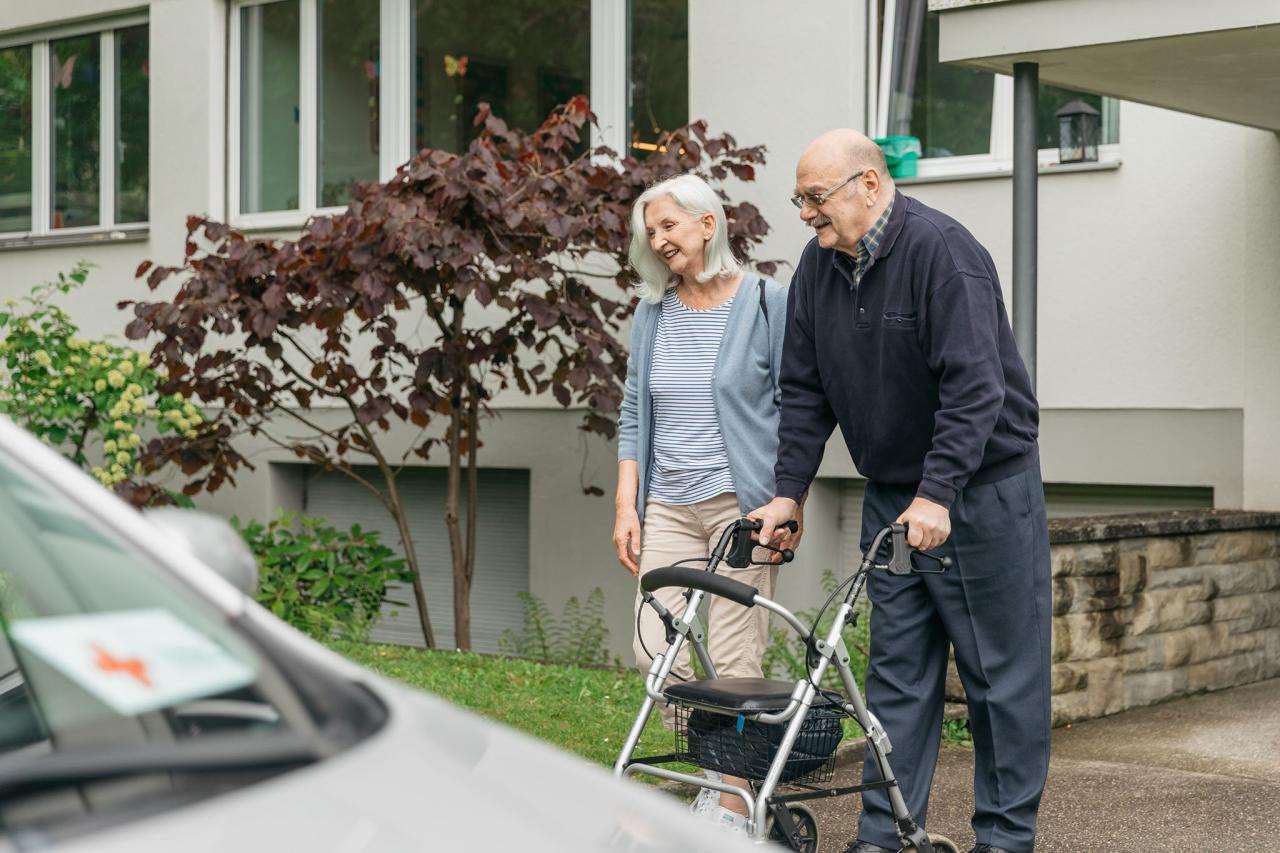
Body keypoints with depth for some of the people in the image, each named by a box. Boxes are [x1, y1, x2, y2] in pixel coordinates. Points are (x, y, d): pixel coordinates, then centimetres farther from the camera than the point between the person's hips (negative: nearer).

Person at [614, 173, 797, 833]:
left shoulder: (768, 304, -2)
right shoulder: (652, 313, 12)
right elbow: (633, 415, 16)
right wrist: (626, 506, 8)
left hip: (741, 504, -5)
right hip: (669, 505, 5)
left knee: (731, 662, -5)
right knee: (657, 652, -5)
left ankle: (732, 807, 6)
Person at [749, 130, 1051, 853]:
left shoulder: (943, 250, -19)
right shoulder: (820, 265, 4)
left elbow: (975, 384, -25)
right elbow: (805, 390, 8)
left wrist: (937, 495, -30)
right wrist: (789, 492, 1)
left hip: (982, 488, -7)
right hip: (891, 493, 7)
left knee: (1002, 671, 1)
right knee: (897, 671, 8)